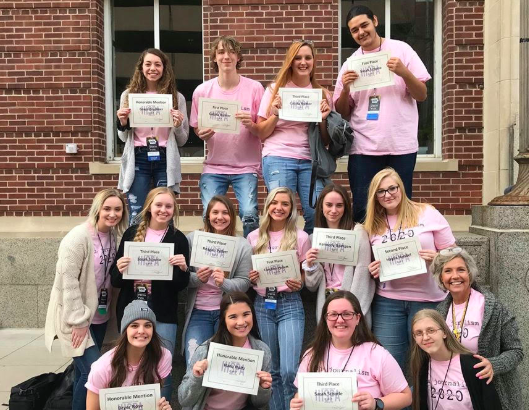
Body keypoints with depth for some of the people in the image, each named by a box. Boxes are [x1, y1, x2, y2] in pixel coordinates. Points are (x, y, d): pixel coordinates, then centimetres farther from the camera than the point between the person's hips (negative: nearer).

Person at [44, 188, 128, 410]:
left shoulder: (114, 236, 2)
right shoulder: (78, 237, -19)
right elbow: (68, 281, -20)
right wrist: (79, 321, -18)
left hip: (99, 316, 6)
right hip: (77, 317, -6)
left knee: (84, 371, 14)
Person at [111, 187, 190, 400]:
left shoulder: (178, 239, -1)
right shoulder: (131, 233, 3)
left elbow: (181, 285, 0)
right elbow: (115, 280, 5)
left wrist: (183, 268, -19)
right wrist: (119, 270, -16)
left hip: (163, 315, -2)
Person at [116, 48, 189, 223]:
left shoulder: (177, 97, 7)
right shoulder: (129, 94, 8)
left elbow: (182, 141, 10)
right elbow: (124, 138, 14)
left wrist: (178, 126, -11)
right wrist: (123, 123, -7)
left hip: (165, 161, 0)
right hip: (137, 160, 0)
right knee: (136, 218, -1)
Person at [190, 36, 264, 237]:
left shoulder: (254, 88, -1)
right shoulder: (202, 91, 3)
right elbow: (197, 129, 11)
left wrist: (251, 125, -21)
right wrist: (203, 134, -11)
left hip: (246, 166, -1)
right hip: (213, 167, 2)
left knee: (249, 215, -17)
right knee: (209, 217, -9)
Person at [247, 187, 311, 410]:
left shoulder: (300, 237, -3)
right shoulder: (254, 237, 6)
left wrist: (298, 284, -17)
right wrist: (251, 278, -7)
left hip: (290, 305, -3)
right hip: (262, 305, 3)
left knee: (289, 371, -11)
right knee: (272, 371, 12)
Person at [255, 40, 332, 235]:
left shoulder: (322, 94, 13)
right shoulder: (275, 89, 8)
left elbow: (326, 140, 13)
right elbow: (260, 134, 6)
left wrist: (323, 119, -4)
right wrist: (275, 115, -9)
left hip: (310, 160, 2)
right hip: (278, 158, -2)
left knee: (318, 214, -8)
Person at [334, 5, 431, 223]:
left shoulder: (401, 50, 4)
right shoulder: (350, 63, 10)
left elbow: (422, 95, 1)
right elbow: (342, 113, 9)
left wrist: (404, 73, -16)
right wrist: (345, 89, -10)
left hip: (401, 144, -1)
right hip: (363, 147, 2)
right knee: (361, 211, 1)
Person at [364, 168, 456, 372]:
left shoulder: (427, 213, 0)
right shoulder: (373, 225, 9)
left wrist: (436, 257, -18)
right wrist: (373, 270, -3)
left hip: (428, 299, -2)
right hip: (387, 301, 2)